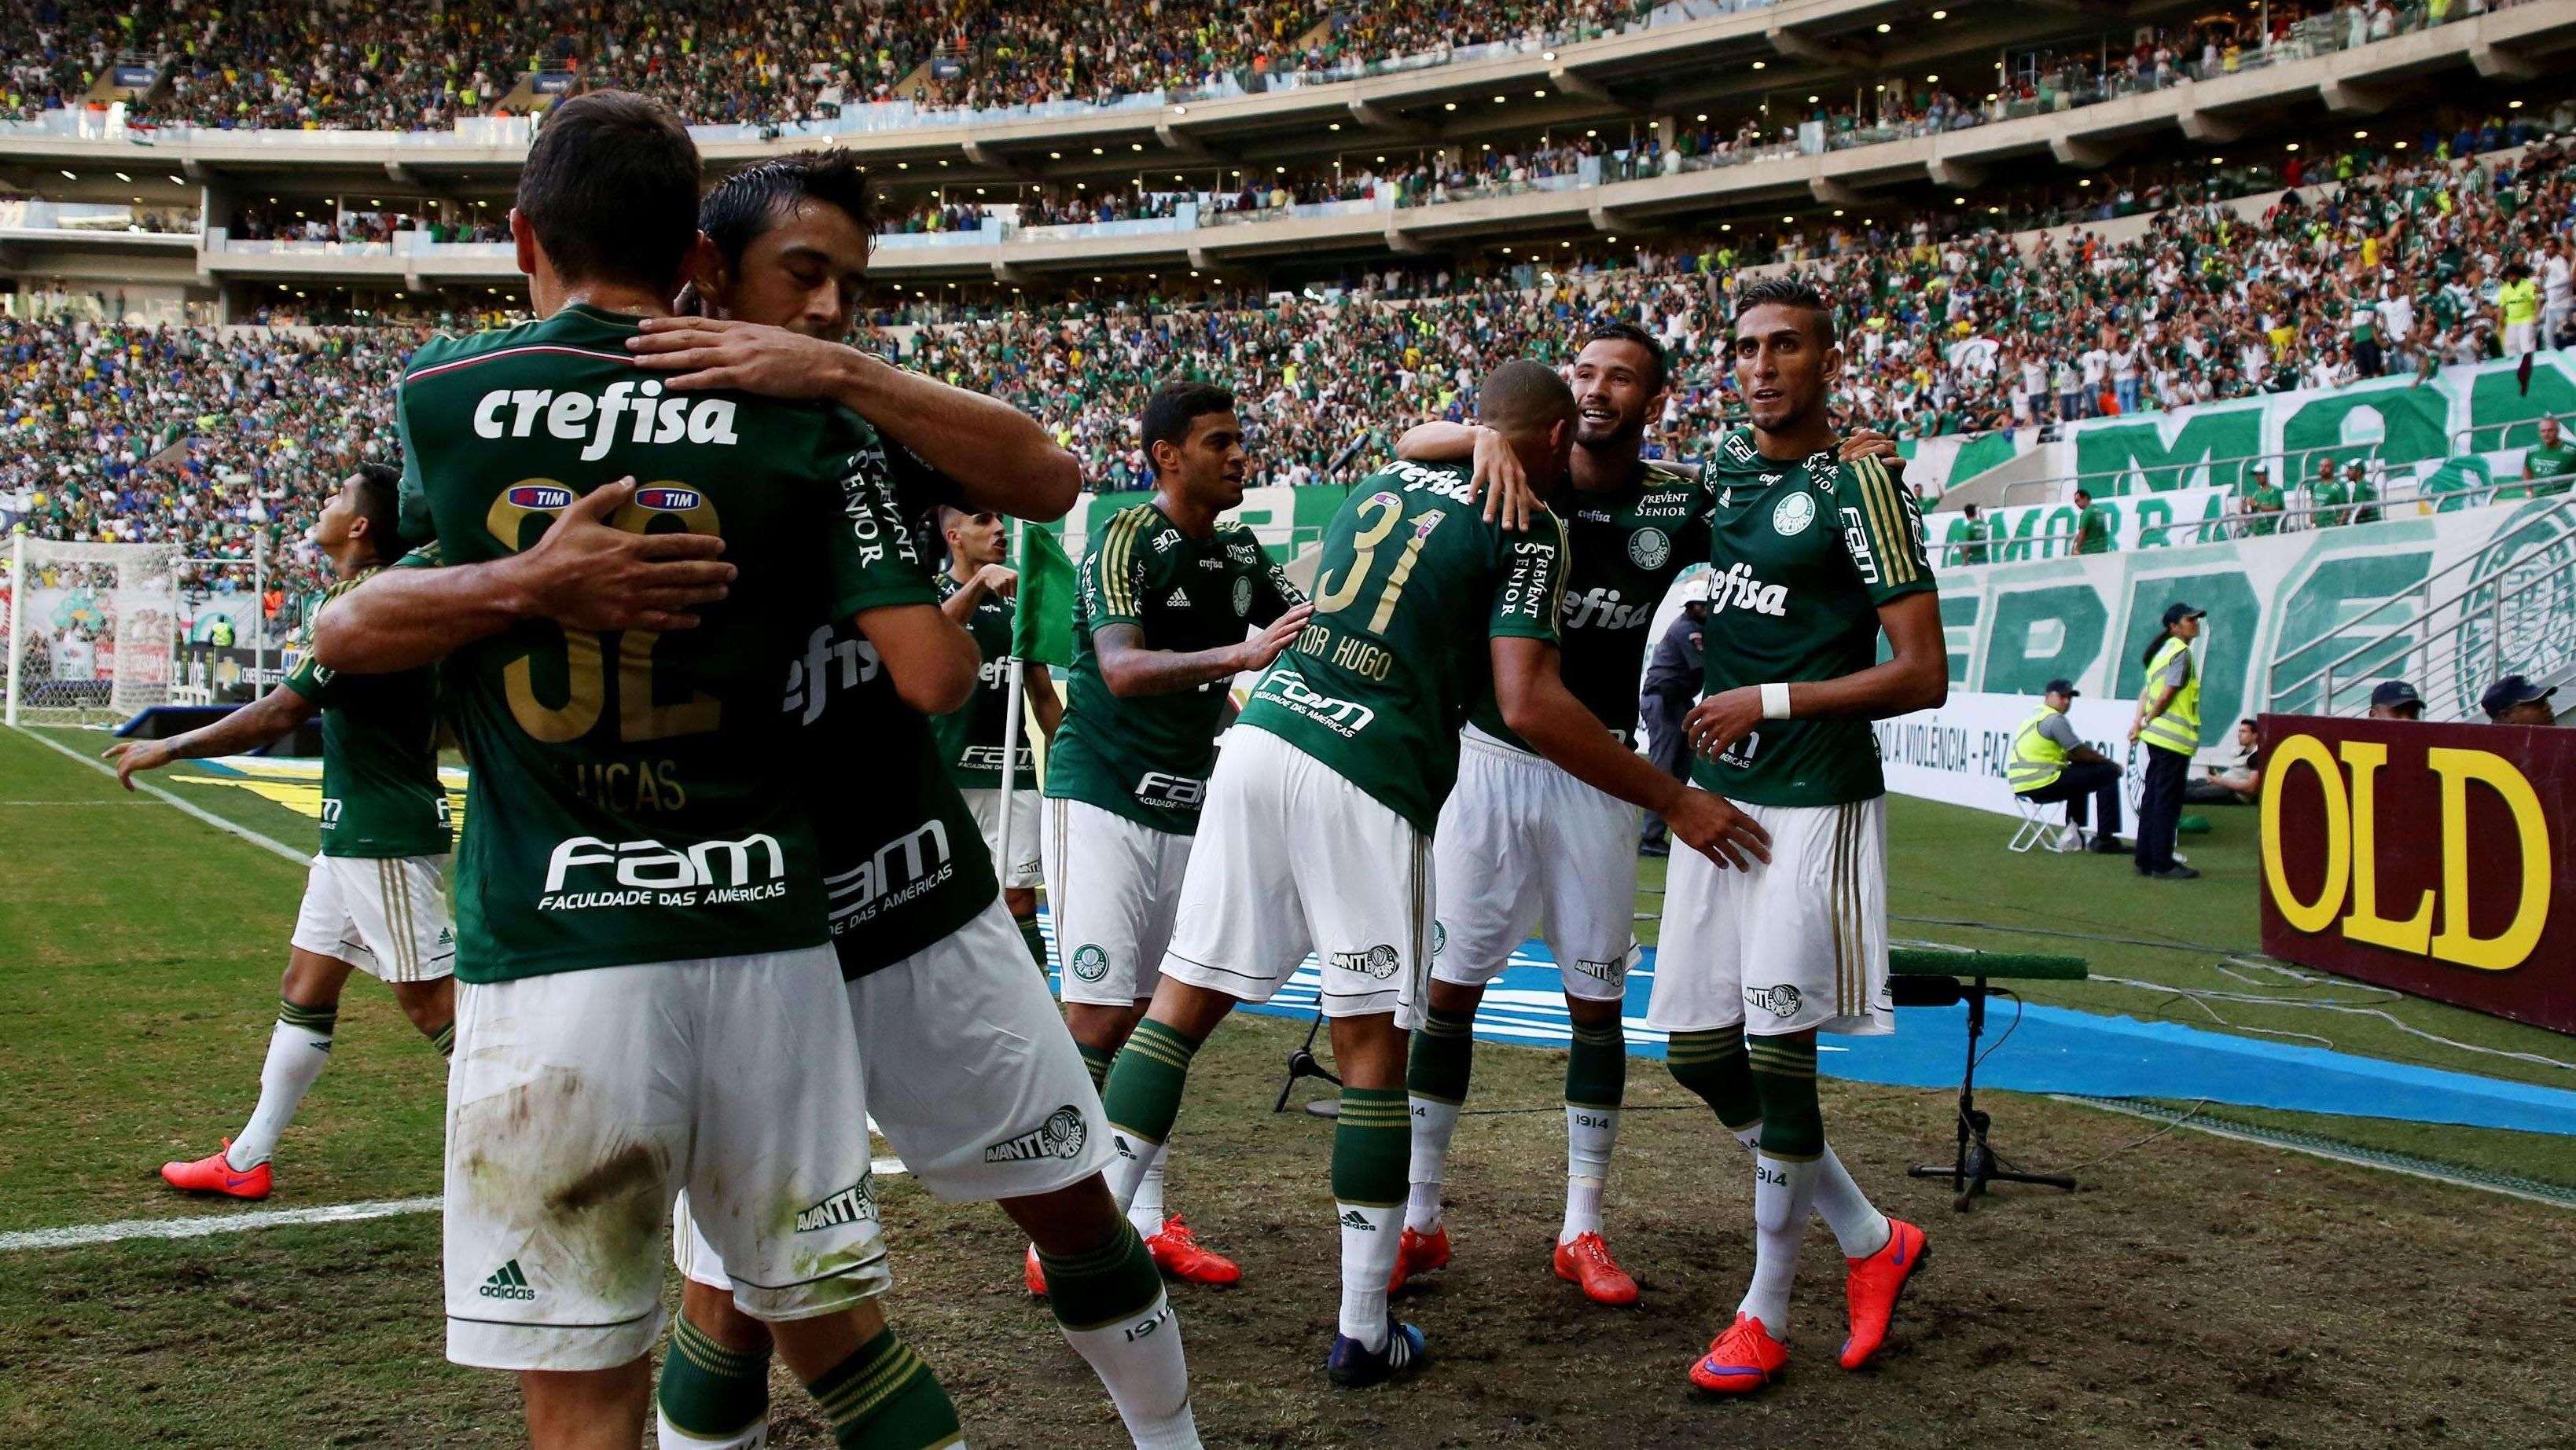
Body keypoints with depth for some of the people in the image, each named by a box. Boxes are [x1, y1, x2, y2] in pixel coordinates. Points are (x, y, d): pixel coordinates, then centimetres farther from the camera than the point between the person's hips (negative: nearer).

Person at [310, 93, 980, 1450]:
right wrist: (952, 609, 16)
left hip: (549, 950, -1)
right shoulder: (800, 420, 1)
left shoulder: (435, 394, 3)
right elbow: (932, 678, -5)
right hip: (766, 937, 2)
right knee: (839, 1328, 17)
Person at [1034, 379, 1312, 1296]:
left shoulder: (1242, 555, 8)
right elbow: (1122, 669, -27)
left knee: (1157, 1014, 10)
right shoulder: (1126, 540, -13)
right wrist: (1240, 655, -40)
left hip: (1187, 807, 7)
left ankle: (1146, 1220, 18)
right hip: (1102, 798, -7)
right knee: (1098, 1013, -10)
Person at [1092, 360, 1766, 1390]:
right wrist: (1674, 802, -3)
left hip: (1260, 736, 6)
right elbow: (1529, 705, -9)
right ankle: (1363, 1332, 12)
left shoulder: (1383, 482, 21)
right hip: (1364, 778, -6)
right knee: (1372, 1045, 4)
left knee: (1184, 999, 11)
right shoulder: (1531, 526, 1)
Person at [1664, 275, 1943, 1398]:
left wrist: (1770, 700, -15)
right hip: (1715, 795, 8)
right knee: (1698, 1052, 9)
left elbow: (1923, 675, -12)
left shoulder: (1857, 484, -9)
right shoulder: (1729, 463, 11)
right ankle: (1873, 1243, 26)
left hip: (1813, 803, -8)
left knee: (1777, 1056, -4)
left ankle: (1767, 1315, 13)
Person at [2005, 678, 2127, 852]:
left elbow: (2068, 753, 24)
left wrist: (2099, 758, 13)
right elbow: (2081, 752, -9)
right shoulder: (2054, 719, -10)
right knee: (2108, 774, -4)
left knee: (2079, 771, 35)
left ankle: (2074, 830, 33)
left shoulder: (2036, 715, 21)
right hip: (2041, 785, -10)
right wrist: (2109, 762, 6)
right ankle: (2105, 839, -7)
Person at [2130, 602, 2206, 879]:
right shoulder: (2181, 652, -12)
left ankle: (2146, 861, 16)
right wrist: (2148, 721, -6)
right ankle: (2162, 864, -3)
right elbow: (2167, 693, -18)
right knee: (2168, 801, -5)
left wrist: (2139, 722, 4)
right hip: (2174, 737, -9)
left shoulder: (2164, 651, 18)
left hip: (2158, 737, 9)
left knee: (2152, 798, 12)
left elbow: (2147, 691, 14)